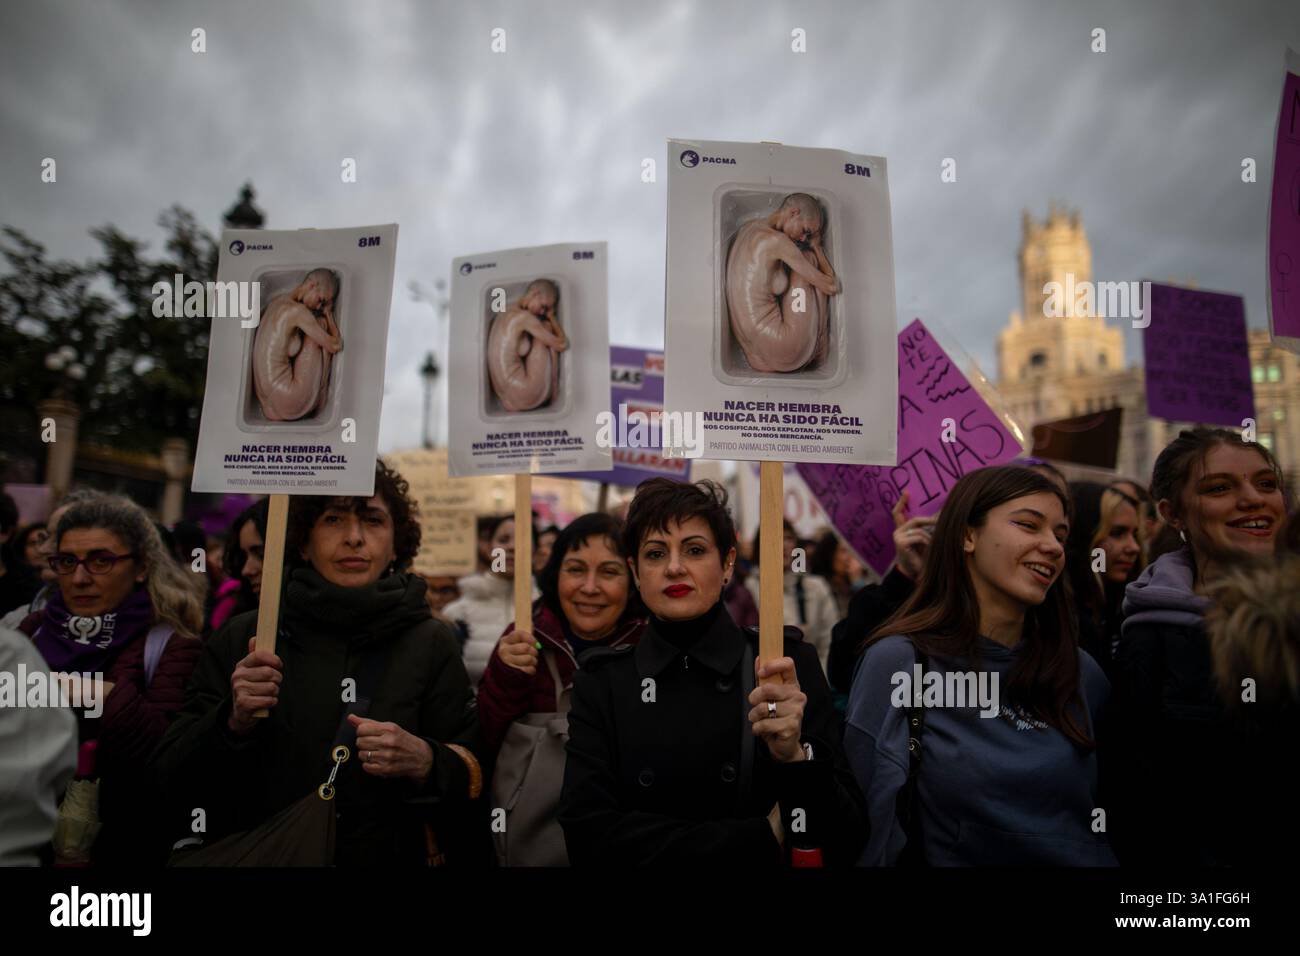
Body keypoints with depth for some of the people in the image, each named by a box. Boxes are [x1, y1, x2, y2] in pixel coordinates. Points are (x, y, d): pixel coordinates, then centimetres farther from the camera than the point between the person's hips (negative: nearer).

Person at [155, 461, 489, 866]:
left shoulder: (432, 643, -1)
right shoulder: (241, 638, 2)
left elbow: (478, 777, 0)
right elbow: (175, 783, 2)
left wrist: (424, 762, -18)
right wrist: (234, 722, -14)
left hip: (393, 854, 1)